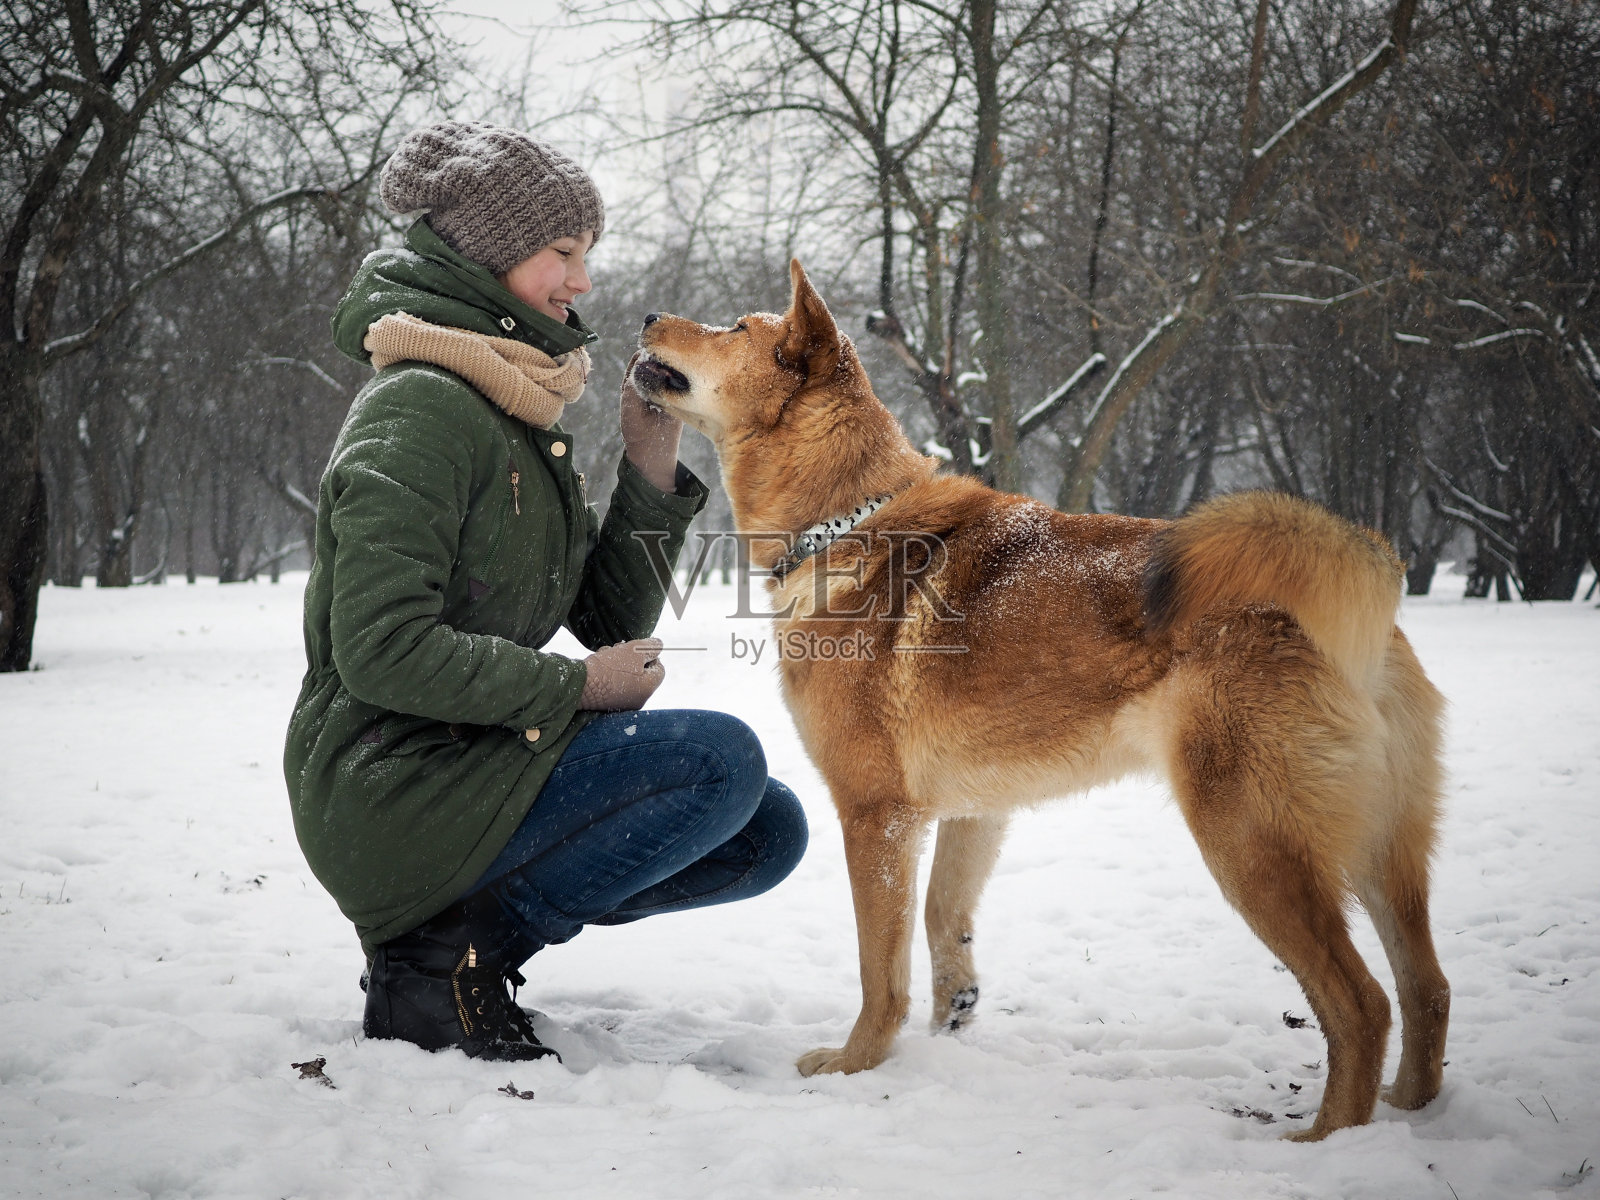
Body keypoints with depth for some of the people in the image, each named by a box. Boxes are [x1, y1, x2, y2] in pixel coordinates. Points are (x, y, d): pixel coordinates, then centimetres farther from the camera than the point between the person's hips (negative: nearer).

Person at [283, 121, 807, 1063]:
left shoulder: (524, 418, 15)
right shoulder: (423, 405, -15)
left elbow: (613, 621, 11)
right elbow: (381, 650, -24)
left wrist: (651, 457, 1)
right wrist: (575, 687, -16)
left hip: (477, 763, 9)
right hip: (390, 791, -9)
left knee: (770, 831, 5)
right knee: (722, 759, -21)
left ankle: (457, 927, 7)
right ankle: (444, 955, -10)